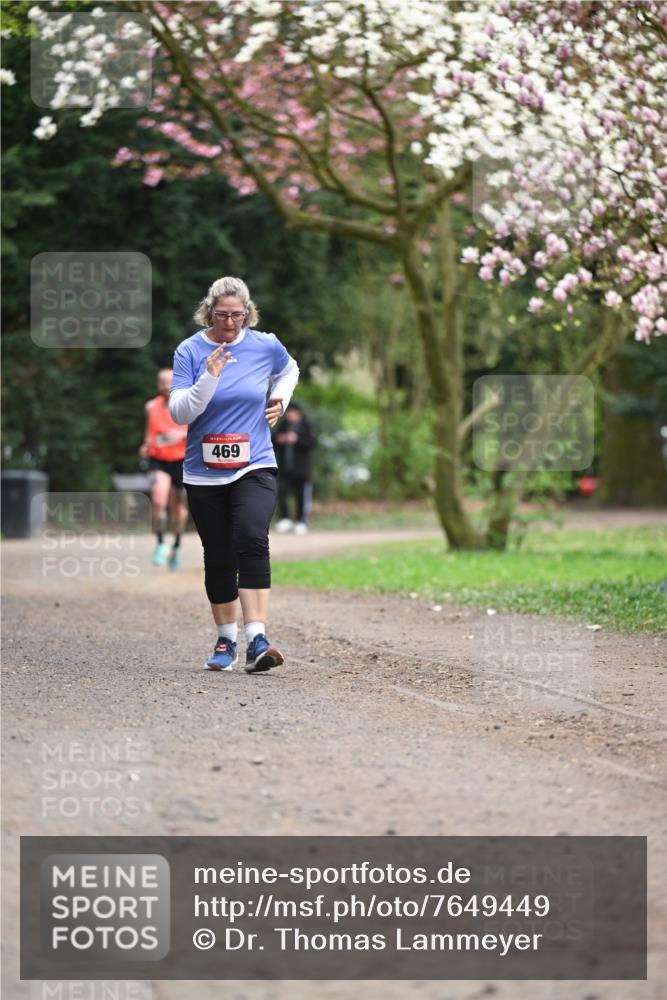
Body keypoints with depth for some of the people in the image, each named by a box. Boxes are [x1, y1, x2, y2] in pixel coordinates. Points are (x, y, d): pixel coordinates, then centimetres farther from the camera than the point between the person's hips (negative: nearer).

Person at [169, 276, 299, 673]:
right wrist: (209, 379, -23)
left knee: (252, 540, -22)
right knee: (218, 557, 7)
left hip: (255, 467, -1)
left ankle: (257, 640, -28)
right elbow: (179, 412, -10)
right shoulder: (190, 351, -4)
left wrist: (280, 400, 6)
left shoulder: (266, 345, 0)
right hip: (205, 473, 1)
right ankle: (226, 642, 26)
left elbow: (289, 371, 24)